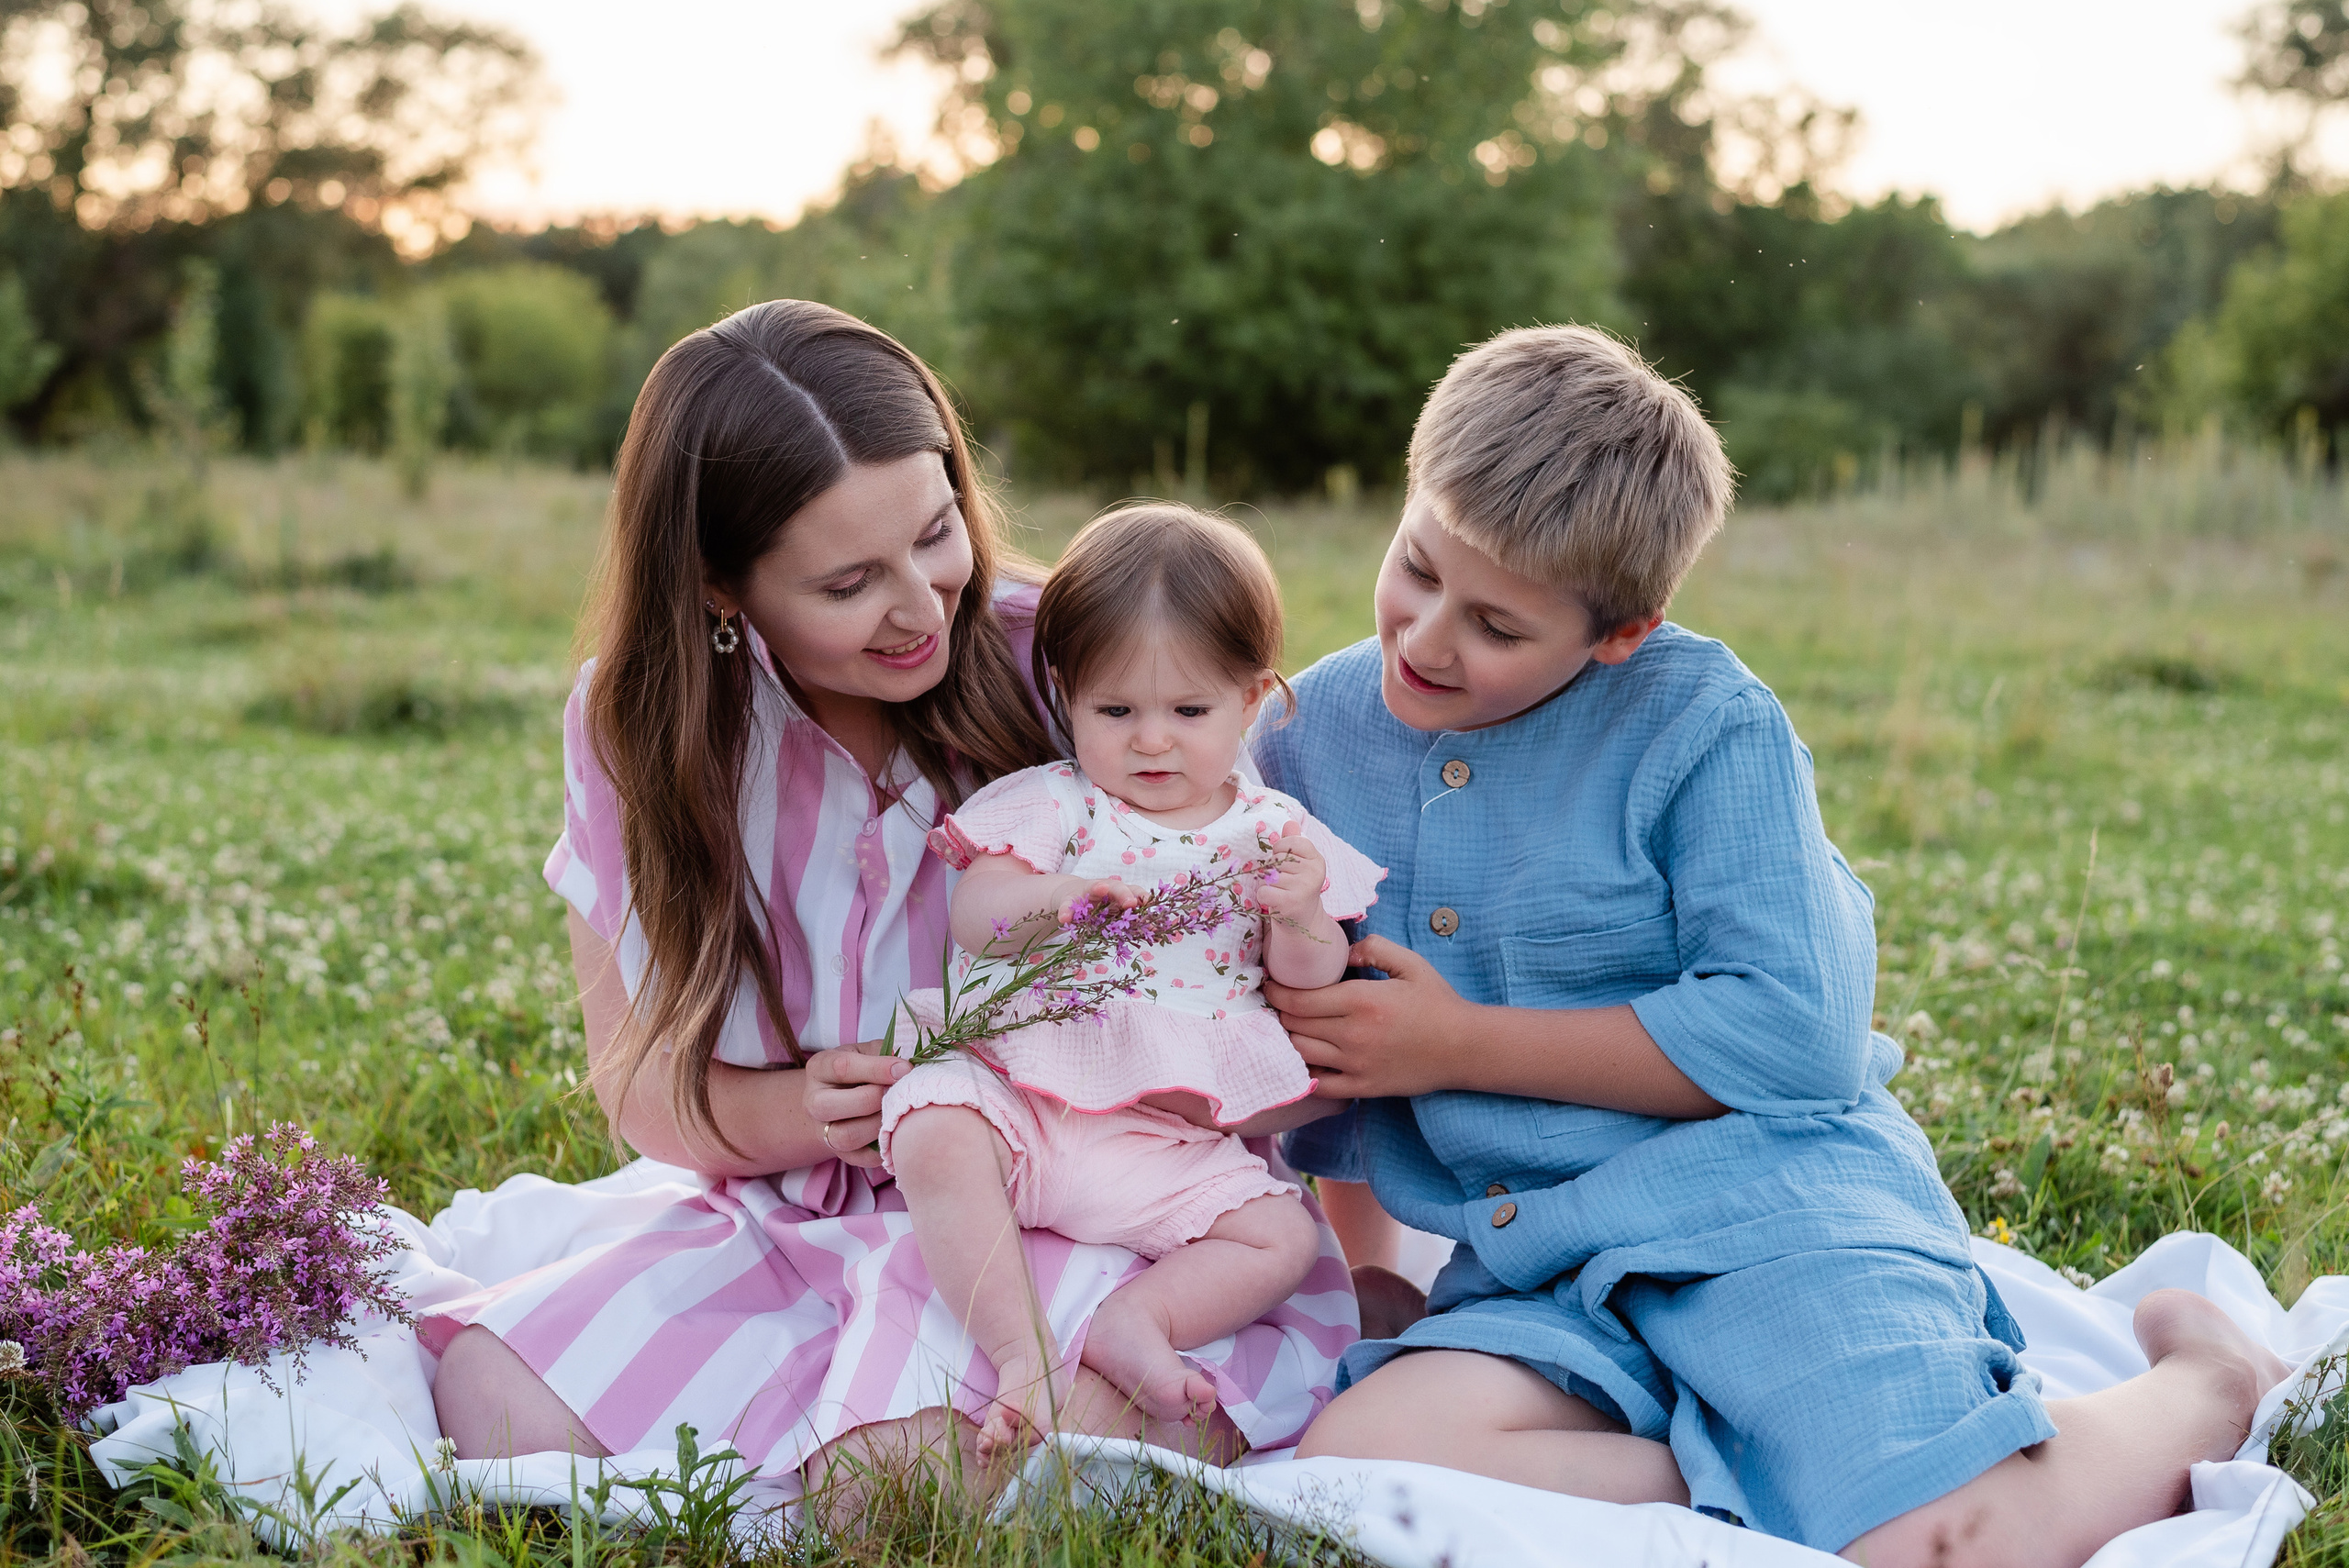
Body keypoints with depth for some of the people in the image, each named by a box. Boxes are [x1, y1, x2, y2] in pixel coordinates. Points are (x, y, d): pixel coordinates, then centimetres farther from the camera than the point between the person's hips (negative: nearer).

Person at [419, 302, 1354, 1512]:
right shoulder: (635, 729, -2)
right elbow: (642, 1087, 5)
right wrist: (804, 1114, -16)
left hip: (1061, 1213, -3)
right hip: (795, 1224, 4)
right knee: (498, 1405, -19)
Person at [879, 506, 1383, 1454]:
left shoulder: (1271, 835, 11)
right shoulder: (1053, 806, 7)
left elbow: (1312, 982, 9)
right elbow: (971, 914, -3)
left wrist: (1300, 920, -14)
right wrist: (1054, 895, -24)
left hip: (1173, 1131, 2)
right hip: (1020, 1086, -2)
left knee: (1279, 1236, -15)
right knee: (934, 1135, -32)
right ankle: (1019, 1346, -32)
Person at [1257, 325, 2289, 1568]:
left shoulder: (1700, 722, -5)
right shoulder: (1314, 732, 8)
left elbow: (1798, 1032, -14)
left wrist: (1461, 1044, -11)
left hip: (1775, 1201, -4)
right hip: (1538, 1269, 4)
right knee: (1350, 1462, -28)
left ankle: (2203, 1383, 6)